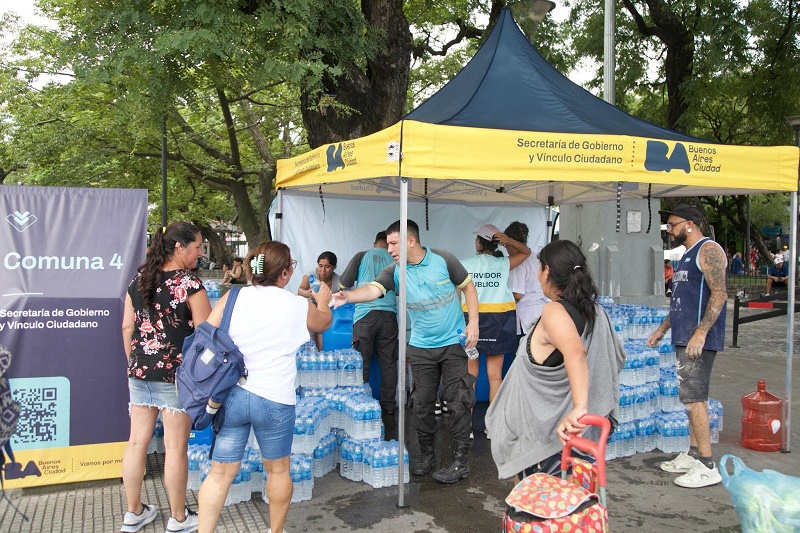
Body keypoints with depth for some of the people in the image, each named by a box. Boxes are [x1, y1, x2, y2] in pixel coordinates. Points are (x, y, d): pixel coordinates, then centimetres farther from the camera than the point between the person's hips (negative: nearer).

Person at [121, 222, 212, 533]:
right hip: (176, 374, -6)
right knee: (175, 447, 4)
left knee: (137, 442, 12)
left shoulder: (138, 281, 6)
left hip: (139, 373, 6)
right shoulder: (190, 285, -13)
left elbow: (127, 327, 11)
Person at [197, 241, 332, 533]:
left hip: (230, 395, 2)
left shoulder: (233, 297, -1)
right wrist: (323, 301, 40)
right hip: (274, 400, -2)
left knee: (220, 472, 10)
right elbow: (324, 321, 18)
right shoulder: (300, 306, -3)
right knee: (277, 469, 18)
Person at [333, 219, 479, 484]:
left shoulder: (443, 260, -10)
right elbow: (373, 289, -22)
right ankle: (426, 456, 26)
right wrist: (347, 296, -42)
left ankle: (460, 461, 12)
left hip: (454, 343, -2)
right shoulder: (395, 272, -6)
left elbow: (468, 286, 1)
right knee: (421, 404, 7)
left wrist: (473, 322, -8)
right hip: (421, 346, 3)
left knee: (458, 402, 0)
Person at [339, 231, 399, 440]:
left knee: (362, 364, 1)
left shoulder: (362, 256, 8)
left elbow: (344, 284, 7)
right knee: (388, 364, 7)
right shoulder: (394, 260, 12)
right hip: (389, 315, 2)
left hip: (365, 315, -2)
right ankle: (388, 407, 11)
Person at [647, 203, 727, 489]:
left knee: (694, 398, -10)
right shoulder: (689, 255, 20)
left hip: (699, 339, -10)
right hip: (685, 337, 10)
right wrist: (661, 329, 26)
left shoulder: (708, 250, -11)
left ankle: (707, 466, -4)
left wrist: (700, 333, -26)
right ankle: (693, 455, 22)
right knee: (694, 397, 14)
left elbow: (719, 294, -20)